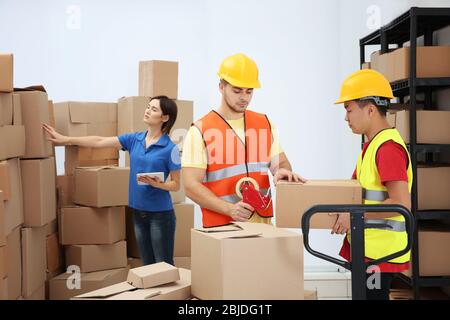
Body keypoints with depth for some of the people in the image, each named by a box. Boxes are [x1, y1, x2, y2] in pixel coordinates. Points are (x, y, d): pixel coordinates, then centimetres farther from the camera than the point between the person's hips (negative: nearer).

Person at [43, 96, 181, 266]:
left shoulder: (170, 148, -11)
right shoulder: (134, 139, 3)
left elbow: (176, 185, -6)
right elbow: (99, 141, 3)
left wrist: (156, 184, -24)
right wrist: (65, 139, 1)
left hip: (160, 213, -5)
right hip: (138, 211, 5)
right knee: (147, 265, 14)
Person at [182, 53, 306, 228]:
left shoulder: (265, 123, 9)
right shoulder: (200, 130, -6)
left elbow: (280, 162, 13)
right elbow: (191, 185, -10)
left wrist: (283, 171, -12)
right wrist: (229, 208, -23)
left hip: (263, 223, 4)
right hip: (221, 226, -4)